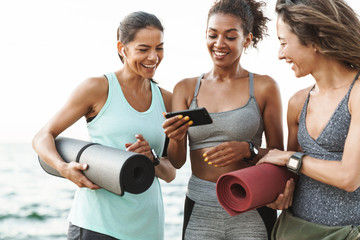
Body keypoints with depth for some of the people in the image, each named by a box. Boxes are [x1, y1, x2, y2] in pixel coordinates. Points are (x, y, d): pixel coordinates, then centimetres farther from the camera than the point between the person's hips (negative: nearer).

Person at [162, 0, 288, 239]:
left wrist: (247, 150, -19)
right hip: (199, 212, 2)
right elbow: (176, 162, 3)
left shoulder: (264, 87, 0)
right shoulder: (186, 89, 7)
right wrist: (176, 138, -19)